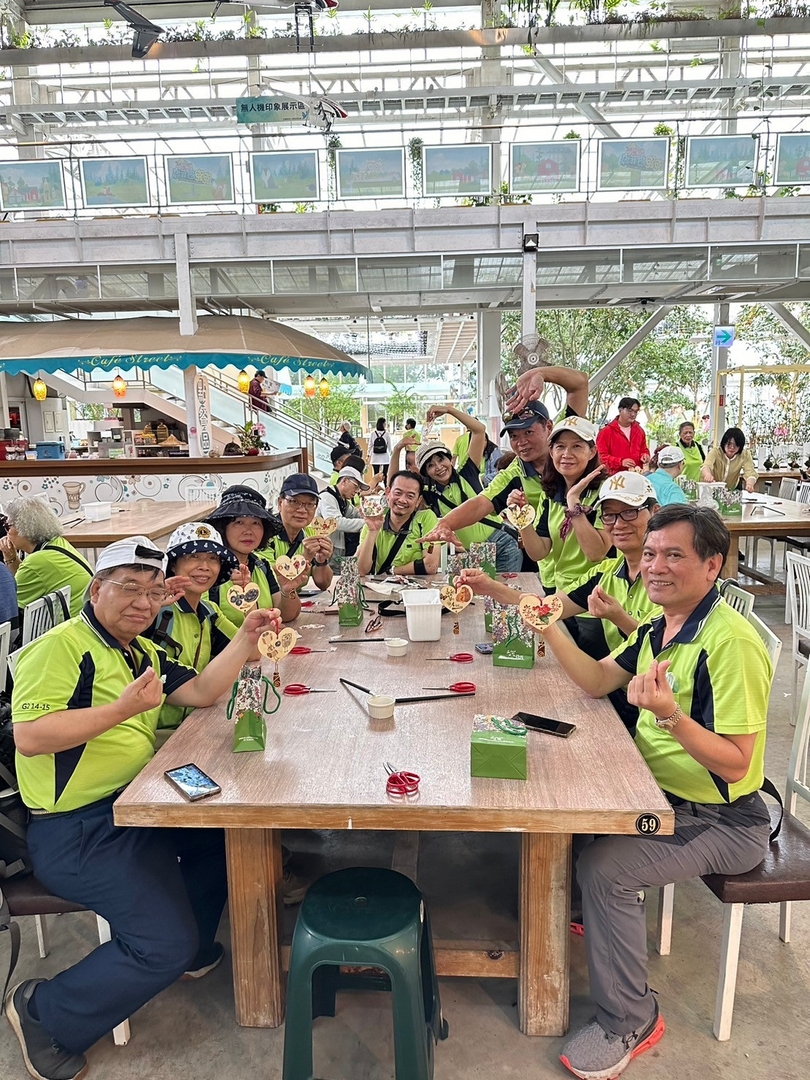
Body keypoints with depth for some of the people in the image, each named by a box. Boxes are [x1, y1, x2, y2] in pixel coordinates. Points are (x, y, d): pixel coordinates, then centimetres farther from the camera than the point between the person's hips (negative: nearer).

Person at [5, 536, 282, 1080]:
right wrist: (123, 708, -30)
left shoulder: (144, 652, 15)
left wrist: (247, 637, -3)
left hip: (133, 807, 10)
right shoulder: (61, 647, -15)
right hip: (76, 831, -9)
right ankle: (44, 1014, 10)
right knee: (164, 945, -13)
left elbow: (201, 692, 7)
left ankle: (194, 948, 28)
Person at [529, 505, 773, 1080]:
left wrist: (670, 715, -41)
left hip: (721, 821, -9)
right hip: (661, 793, 9)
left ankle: (628, 1022, 0)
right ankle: (594, 916, 33)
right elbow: (597, 681, 5)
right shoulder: (659, 626, 3)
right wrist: (550, 629, -9)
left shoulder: (731, 642, -25)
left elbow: (735, 763, -25)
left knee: (604, 868, -23)